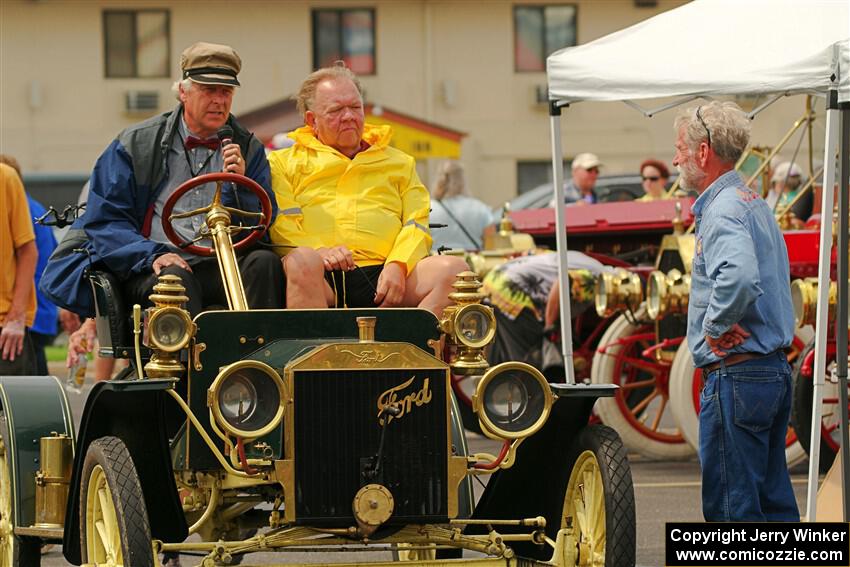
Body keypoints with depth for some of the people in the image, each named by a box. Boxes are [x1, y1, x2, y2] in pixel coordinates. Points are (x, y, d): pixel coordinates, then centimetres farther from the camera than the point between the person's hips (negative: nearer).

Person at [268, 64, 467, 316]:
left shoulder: (399, 163, 30)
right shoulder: (284, 162, 22)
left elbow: (417, 223, 16)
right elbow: (279, 224, 5)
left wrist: (398, 265, -6)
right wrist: (317, 252, -15)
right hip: (321, 279, -3)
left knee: (454, 269, -25)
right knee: (302, 262, -39)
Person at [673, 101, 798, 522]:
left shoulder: (722, 210, -15)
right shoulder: (755, 203, 17)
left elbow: (739, 277, -34)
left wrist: (715, 325, -19)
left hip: (736, 376, -10)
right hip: (776, 372, 10)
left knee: (730, 506, -5)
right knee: (774, 502, 13)